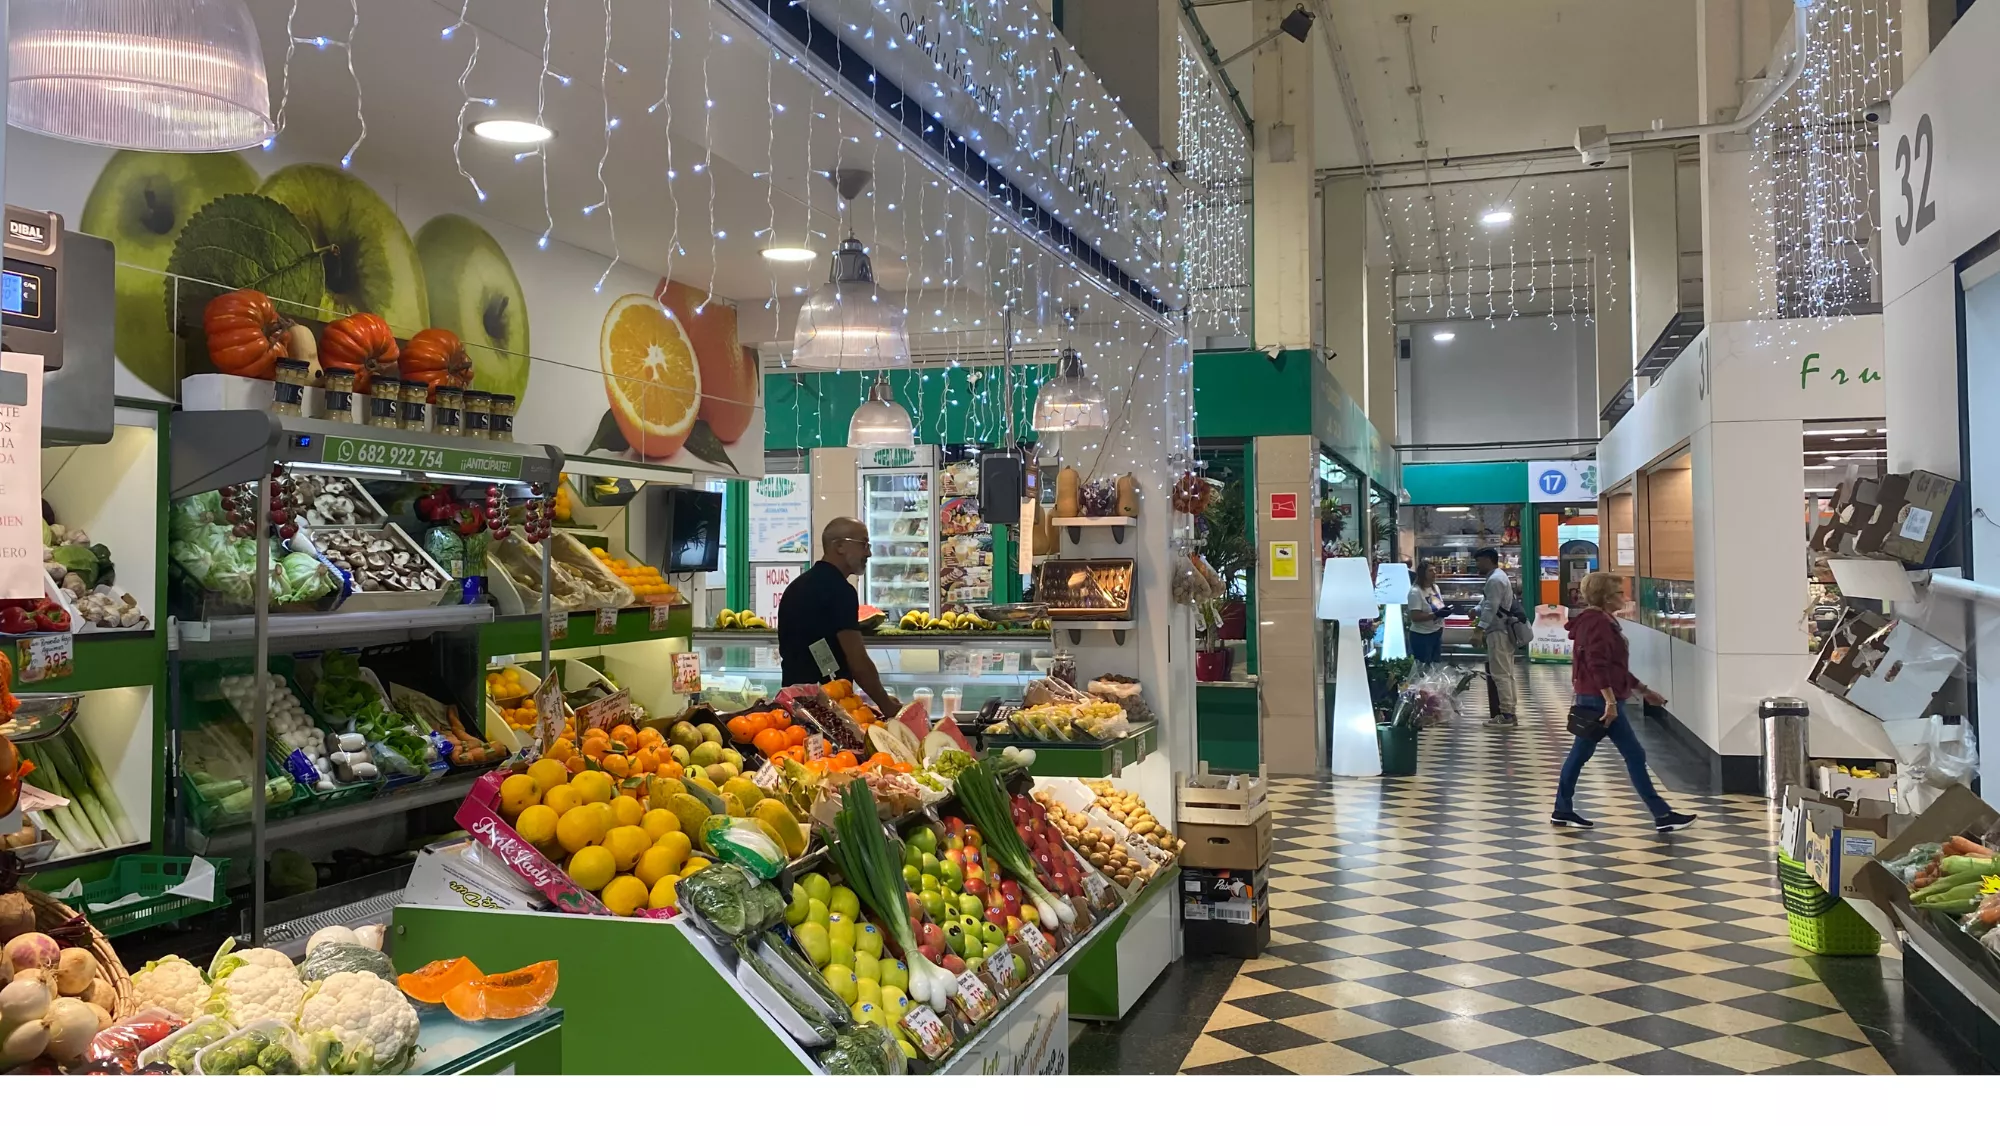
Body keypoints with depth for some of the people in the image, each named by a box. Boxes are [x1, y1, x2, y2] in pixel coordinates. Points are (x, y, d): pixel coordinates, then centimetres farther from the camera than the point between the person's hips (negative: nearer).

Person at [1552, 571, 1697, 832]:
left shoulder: (1601, 621, 17)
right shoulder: (1597, 622, -15)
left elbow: (1615, 666, 22)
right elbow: (1598, 665, -23)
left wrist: (1643, 690, 22)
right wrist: (1610, 701, -25)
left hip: (1591, 698, 11)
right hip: (1600, 699, -11)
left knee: (1580, 754, 12)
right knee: (1635, 755, -5)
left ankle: (1562, 811, 17)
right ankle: (1663, 815, 0)